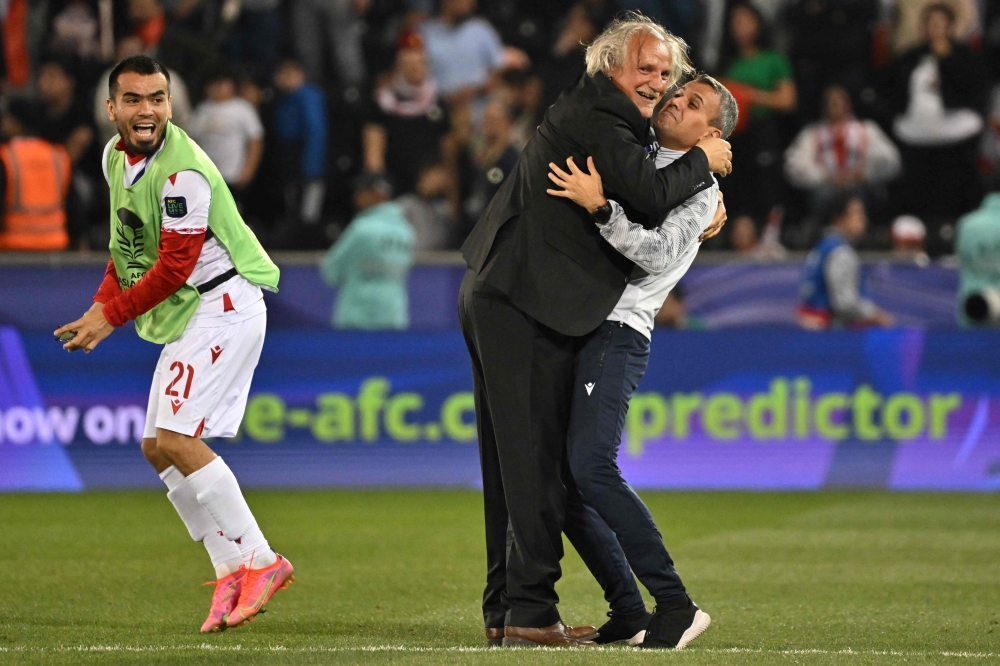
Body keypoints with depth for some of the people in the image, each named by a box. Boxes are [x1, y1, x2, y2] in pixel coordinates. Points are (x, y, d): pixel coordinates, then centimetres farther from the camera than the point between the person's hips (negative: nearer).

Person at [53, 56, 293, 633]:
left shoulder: (183, 170, -21)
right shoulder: (117, 156, 7)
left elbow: (175, 266, -20)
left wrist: (111, 317, -13)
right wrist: (102, 304, 8)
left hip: (223, 302, -10)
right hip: (185, 318, 10)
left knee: (176, 439, -18)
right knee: (157, 448, 8)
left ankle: (258, 561, -13)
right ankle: (233, 569, 11)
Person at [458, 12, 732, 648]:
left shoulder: (596, 117, 20)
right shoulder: (593, 118, -13)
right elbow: (650, 195, -24)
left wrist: (702, 200, 9)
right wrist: (702, 162, -7)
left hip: (497, 300, 11)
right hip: (526, 307, -11)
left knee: (516, 458, 13)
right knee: (536, 458, -9)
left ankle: (506, 604, 17)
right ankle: (530, 610, -10)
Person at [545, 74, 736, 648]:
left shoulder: (697, 188, 0)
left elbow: (658, 255, -16)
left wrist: (599, 208, -25)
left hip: (617, 335, -8)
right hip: (574, 327, 8)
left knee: (592, 469, -23)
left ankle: (675, 604, -22)